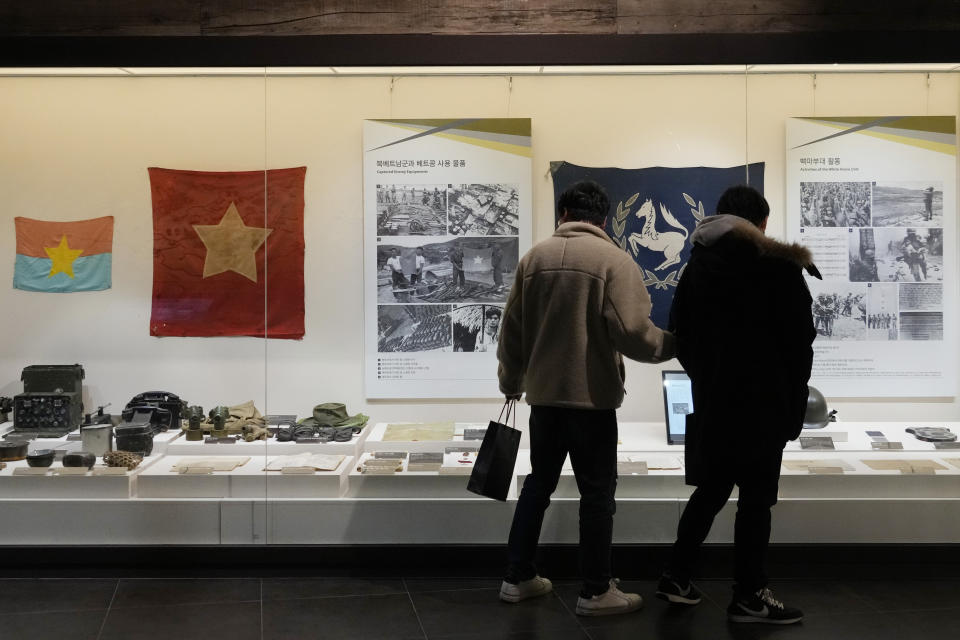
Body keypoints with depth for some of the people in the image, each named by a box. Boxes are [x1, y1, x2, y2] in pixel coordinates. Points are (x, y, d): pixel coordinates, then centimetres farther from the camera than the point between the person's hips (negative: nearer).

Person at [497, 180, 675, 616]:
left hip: (543, 393, 5)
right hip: (592, 396, -5)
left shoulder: (535, 257, 5)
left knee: (538, 483, 17)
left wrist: (511, 381, 23)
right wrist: (673, 344, 1)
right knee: (597, 492, 5)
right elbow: (632, 332, -18)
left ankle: (519, 577, 23)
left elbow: (512, 329, 8)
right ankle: (596, 592, 11)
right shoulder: (613, 259, -9)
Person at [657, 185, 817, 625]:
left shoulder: (698, 264, 8)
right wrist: (794, 396, 3)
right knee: (755, 497, 2)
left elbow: (680, 330, 9)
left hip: (712, 399, 6)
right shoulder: (778, 266, -8)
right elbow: (799, 337, -8)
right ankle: (748, 597, 7)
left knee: (710, 490, 16)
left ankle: (677, 577, 17)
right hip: (763, 400, -5)